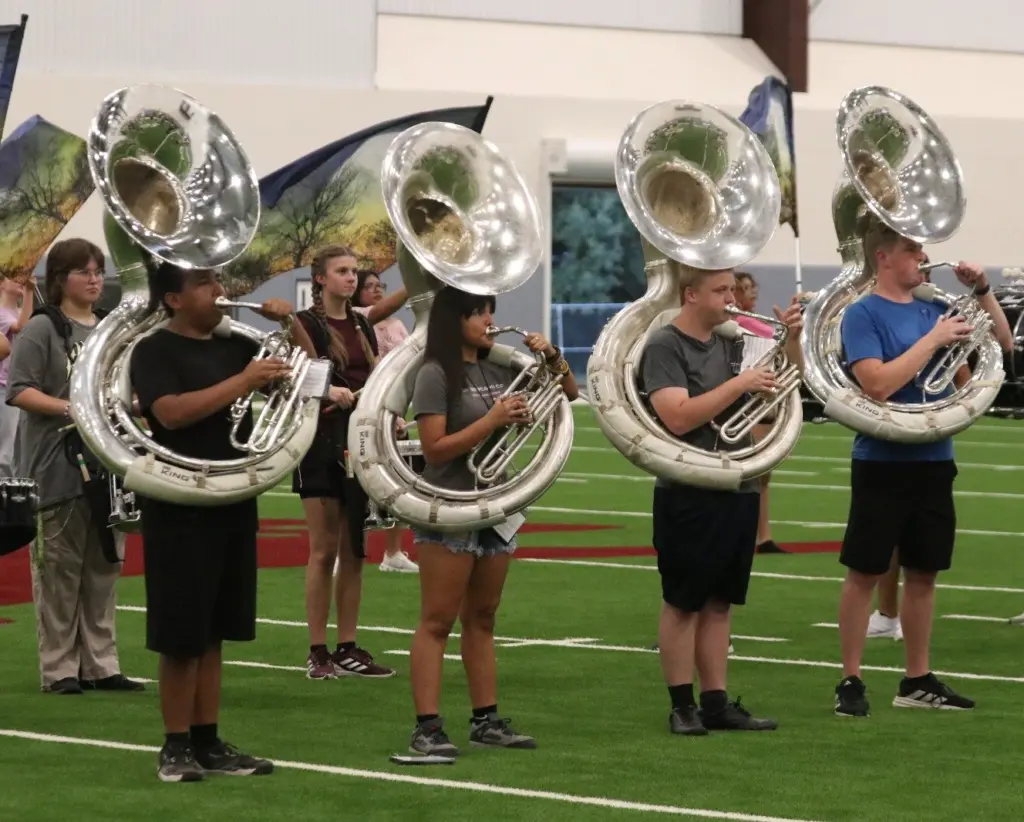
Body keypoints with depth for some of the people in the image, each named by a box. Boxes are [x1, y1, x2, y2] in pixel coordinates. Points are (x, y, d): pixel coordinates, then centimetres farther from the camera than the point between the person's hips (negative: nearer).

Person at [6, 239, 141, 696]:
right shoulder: (42, 329, -5)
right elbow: (18, 391, -13)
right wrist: (68, 408, -24)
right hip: (58, 467, -6)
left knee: (103, 569, 7)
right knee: (59, 570, -4)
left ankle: (100, 666, 12)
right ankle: (58, 670, 1)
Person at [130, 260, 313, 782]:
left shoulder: (233, 346, 11)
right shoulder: (155, 351, -8)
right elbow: (171, 412, -25)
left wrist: (290, 323, 0)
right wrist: (242, 383, -26)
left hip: (233, 504, 7)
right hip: (179, 510, -6)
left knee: (213, 632, 10)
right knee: (182, 635, -4)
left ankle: (207, 742, 15)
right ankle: (176, 746, 4)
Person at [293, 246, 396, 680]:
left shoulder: (362, 326, 14)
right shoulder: (305, 325, -4)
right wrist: (327, 391, -29)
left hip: (361, 443, 6)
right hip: (322, 444, -6)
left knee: (354, 550, 6)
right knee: (324, 550, -4)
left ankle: (348, 649, 10)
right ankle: (317, 652, 0)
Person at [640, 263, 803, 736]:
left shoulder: (731, 344, 10)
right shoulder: (664, 347, -9)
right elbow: (678, 417, -21)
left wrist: (792, 338, -1)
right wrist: (739, 384, -21)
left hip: (738, 490, 7)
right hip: (687, 495, -7)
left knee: (719, 602, 9)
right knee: (683, 603, 0)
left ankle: (716, 703, 13)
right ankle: (682, 706, 5)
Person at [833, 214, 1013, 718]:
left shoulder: (932, 309, 8)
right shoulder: (863, 314, -10)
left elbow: (1002, 345, 15)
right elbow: (878, 383, -23)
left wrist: (982, 292, 2)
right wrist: (934, 339, -20)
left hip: (933, 461, 6)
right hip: (882, 463, -6)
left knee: (923, 572, 11)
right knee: (865, 572, 0)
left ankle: (917, 680, 19)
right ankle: (851, 682, 6)